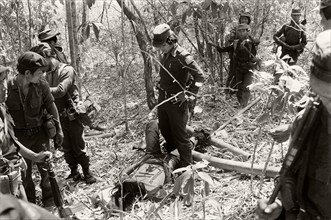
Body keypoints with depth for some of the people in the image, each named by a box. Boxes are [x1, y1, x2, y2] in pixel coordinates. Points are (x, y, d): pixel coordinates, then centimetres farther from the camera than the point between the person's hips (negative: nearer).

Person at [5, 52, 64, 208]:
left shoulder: (42, 85, -13)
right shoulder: (7, 87, -16)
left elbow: (51, 107, -1)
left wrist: (58, 130, 5)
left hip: (39, 133, 0)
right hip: (19, 136, 0)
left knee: (45, 168, 6)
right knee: (24, 173, 13)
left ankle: (50, 203, 26)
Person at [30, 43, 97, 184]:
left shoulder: (66, 70, -15)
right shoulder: (47, 74, 9)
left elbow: (60, 91, -28)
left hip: (72, 117, -6)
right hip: (58, 117, 6)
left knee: (78, 148, 4)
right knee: (66, 148, 14)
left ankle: (87, 173, 19)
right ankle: (74, 172, 28)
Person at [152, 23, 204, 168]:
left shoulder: (183, 57, -20)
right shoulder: (166, 55, 5)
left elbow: (199, 76, -21)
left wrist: (188, 95, -21)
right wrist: (161, 92, 13)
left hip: (176, 102, -8)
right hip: (162, 98, 8)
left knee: (179, 135, -1)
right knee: (164, 130, 21)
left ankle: (186, 166, 12)